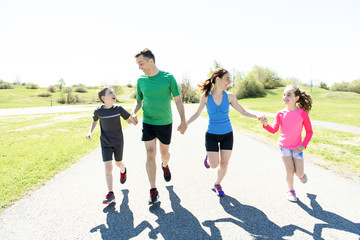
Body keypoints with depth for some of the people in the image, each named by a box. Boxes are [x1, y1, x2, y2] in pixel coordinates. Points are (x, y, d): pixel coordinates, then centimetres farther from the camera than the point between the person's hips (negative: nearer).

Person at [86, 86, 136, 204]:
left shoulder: (118, 109, -11)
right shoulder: (98, 111, -9)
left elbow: (129, 120, -1)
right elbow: (94, 121, 12)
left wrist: (133, 120, -24)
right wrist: (90, 132, -3)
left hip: (118, 141, 0)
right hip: (105, 143, 0)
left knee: (118, 163, 16)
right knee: (108, 167, -7)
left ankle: (123, 170, 54)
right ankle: (111, 194, 0)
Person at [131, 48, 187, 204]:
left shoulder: (168, 77, -8)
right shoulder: (141, 80, 0)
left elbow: (178, 100, -4)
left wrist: (183, 121, -7)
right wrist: (133, 113, -8)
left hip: (165, 123, -1)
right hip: (148, 123, 1)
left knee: (164, 152, 14)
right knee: (150, 155, -5)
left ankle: (165, 166, 52)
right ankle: (153, 191, 6)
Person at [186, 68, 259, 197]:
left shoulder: (229, 96, -8)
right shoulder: (206, 96, -12)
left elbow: (243, 111, -2)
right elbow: (197, 113, 0)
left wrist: (257, 117, -17)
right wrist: (184, 124, -9)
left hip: (227, 134, 2)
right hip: (211, 135, -2)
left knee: (224, 164, 6)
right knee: (214, 165, -3)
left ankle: (217, 184, 33)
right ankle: (209, 156, 33)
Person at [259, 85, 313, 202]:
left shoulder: (302, 113, -13)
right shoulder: (280, 114, -9)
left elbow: (309, 131, -4)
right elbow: (274, 130, -15)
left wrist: (303, 145, -12)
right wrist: (266, 124, -34)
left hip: (297, 147, 0)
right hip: (284, 146, 0)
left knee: (299, 173, 1)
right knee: (290, 171, -2)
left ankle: (301, 174, 40)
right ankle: (291, 191, 24)